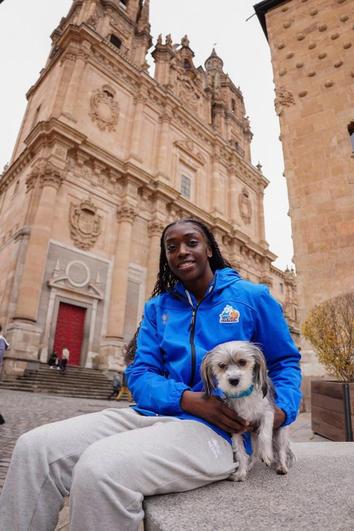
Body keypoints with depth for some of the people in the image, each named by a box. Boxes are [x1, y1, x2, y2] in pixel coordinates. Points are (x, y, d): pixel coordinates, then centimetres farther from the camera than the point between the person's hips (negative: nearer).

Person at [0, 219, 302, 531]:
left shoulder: (252, 296, 4)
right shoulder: (158, 306, 12)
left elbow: (285, 363, 11)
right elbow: (140, 374, 5)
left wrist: (281, 409, -10)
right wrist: (190, 400, -15)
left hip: (217, 429, -4)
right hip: (156, 415, 5)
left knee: (99, 469, -30)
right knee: (35, 447, -15)